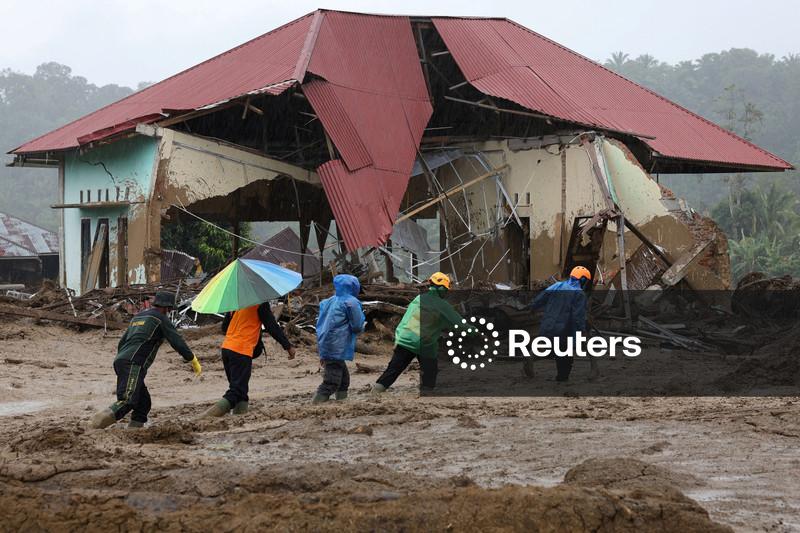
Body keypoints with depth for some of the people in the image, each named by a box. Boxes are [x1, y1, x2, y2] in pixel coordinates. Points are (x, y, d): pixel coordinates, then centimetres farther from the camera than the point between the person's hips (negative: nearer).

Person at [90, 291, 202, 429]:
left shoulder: (137, 317, 28)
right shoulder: (161, 319, 4)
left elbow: (122, 343, 31)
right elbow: (177, 342, -1)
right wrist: (194, 361, 7)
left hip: (120, 361, 9)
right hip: (133, 365, -9)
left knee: (143, 403, 11)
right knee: (128, 401, -24)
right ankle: (98, 423, -43)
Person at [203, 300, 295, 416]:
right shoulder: (260, 303, -8)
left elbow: (224, 326, 21)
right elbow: (272, 326, -9)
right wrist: (288, 346, -2)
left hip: (227, 347, 8)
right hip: (242, 350, -8)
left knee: (239, 390, 16)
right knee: (237, 391, -9)